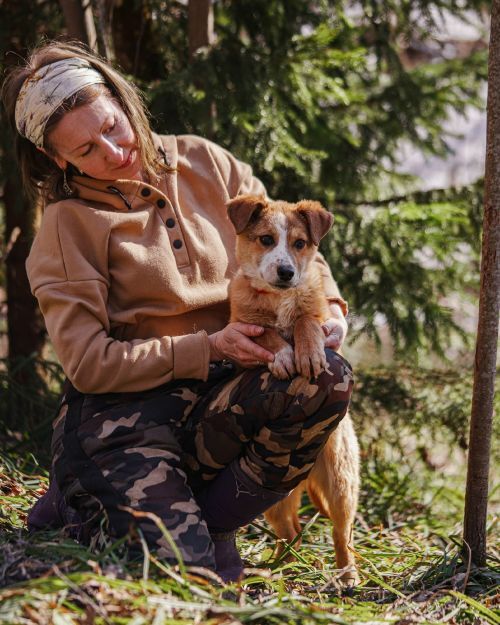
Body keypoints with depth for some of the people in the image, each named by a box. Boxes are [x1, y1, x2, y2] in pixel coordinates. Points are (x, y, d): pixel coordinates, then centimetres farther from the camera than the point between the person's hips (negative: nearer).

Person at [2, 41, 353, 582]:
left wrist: (326, 304, -7)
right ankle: (81, 504, 9)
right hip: (127, 410, -4)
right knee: (195, 577, -24)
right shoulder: (67, 226, -4)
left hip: (221, 394, 4)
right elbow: (88, 363, -10)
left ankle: (205, 517, -11)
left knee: (327, 378, -27)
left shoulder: (203, 164, 8)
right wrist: (210, 348, -18)